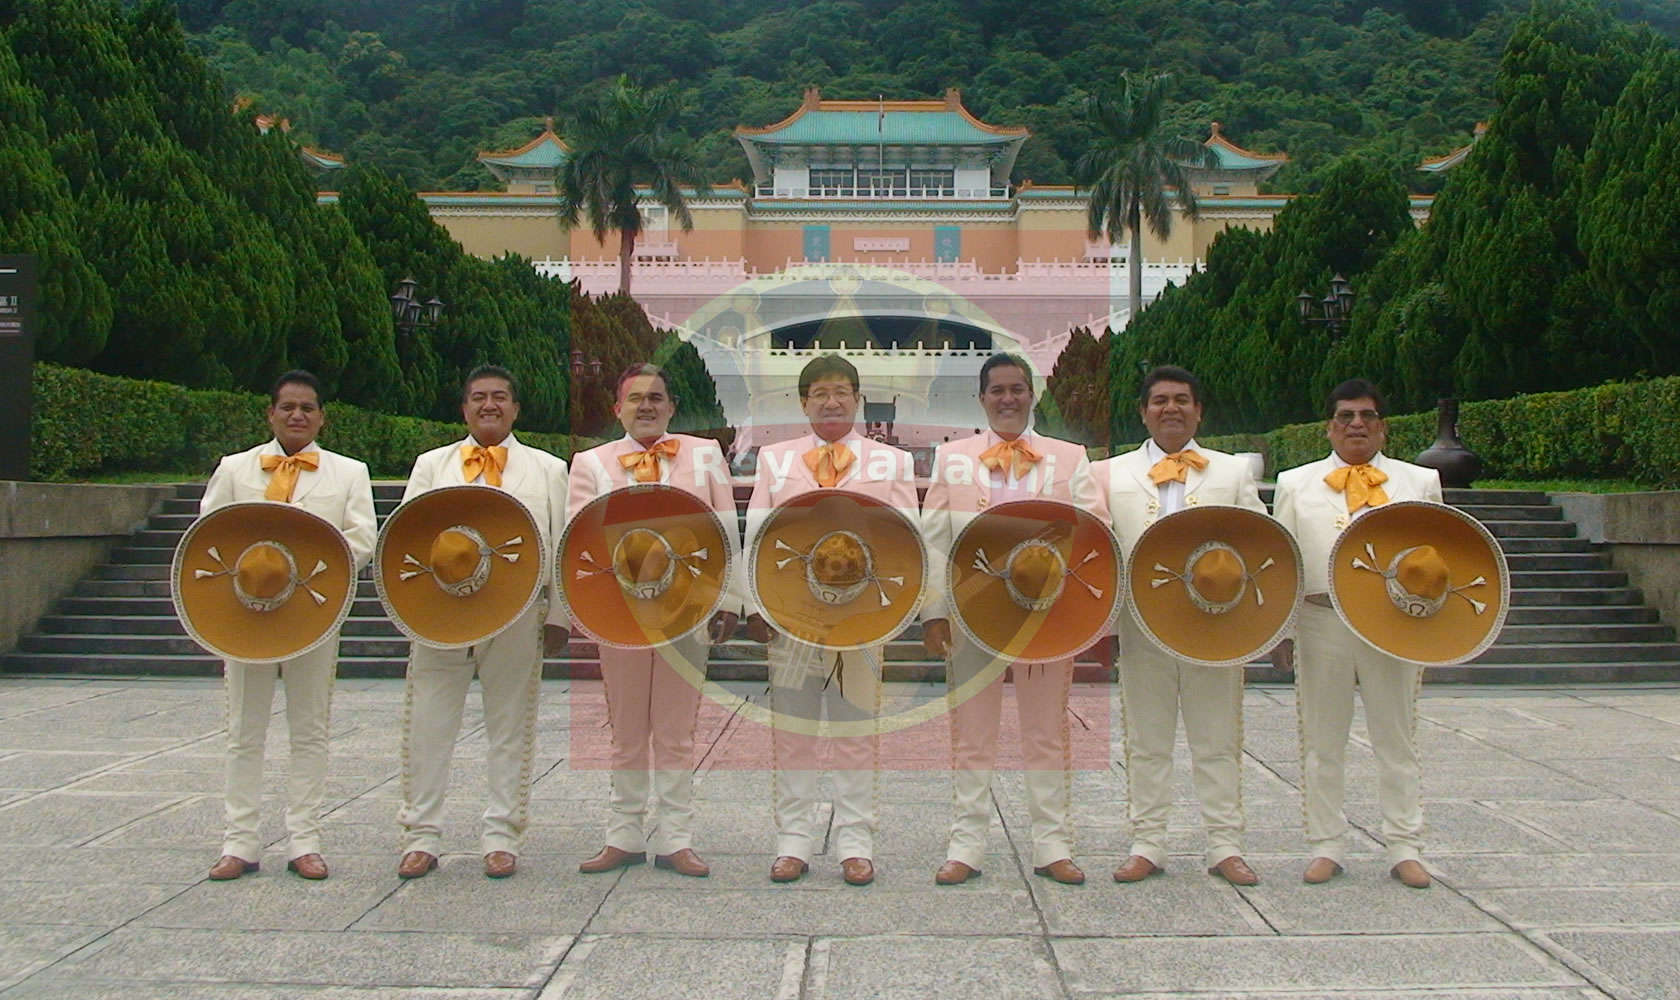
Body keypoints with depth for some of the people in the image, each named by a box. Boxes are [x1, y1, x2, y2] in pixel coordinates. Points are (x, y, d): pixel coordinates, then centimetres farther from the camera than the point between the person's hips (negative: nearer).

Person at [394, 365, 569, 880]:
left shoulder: (547, 469, 11)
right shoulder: (432, 464, 14)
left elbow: (562, 545, 6)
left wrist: (558, 617, -1)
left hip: (517, 616, 0)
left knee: (511, 728, 5)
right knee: (428, 727, 2)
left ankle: (503, 837, 15)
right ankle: (421, 836, 13)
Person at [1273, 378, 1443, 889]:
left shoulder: (1421, 482, 10)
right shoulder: (1296, 484, 9)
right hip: (1321, 623, 0)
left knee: (1397, 741, 7)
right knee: (1322, 742, 6)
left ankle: (1405, 850, 17)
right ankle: (1326, 847, 17)